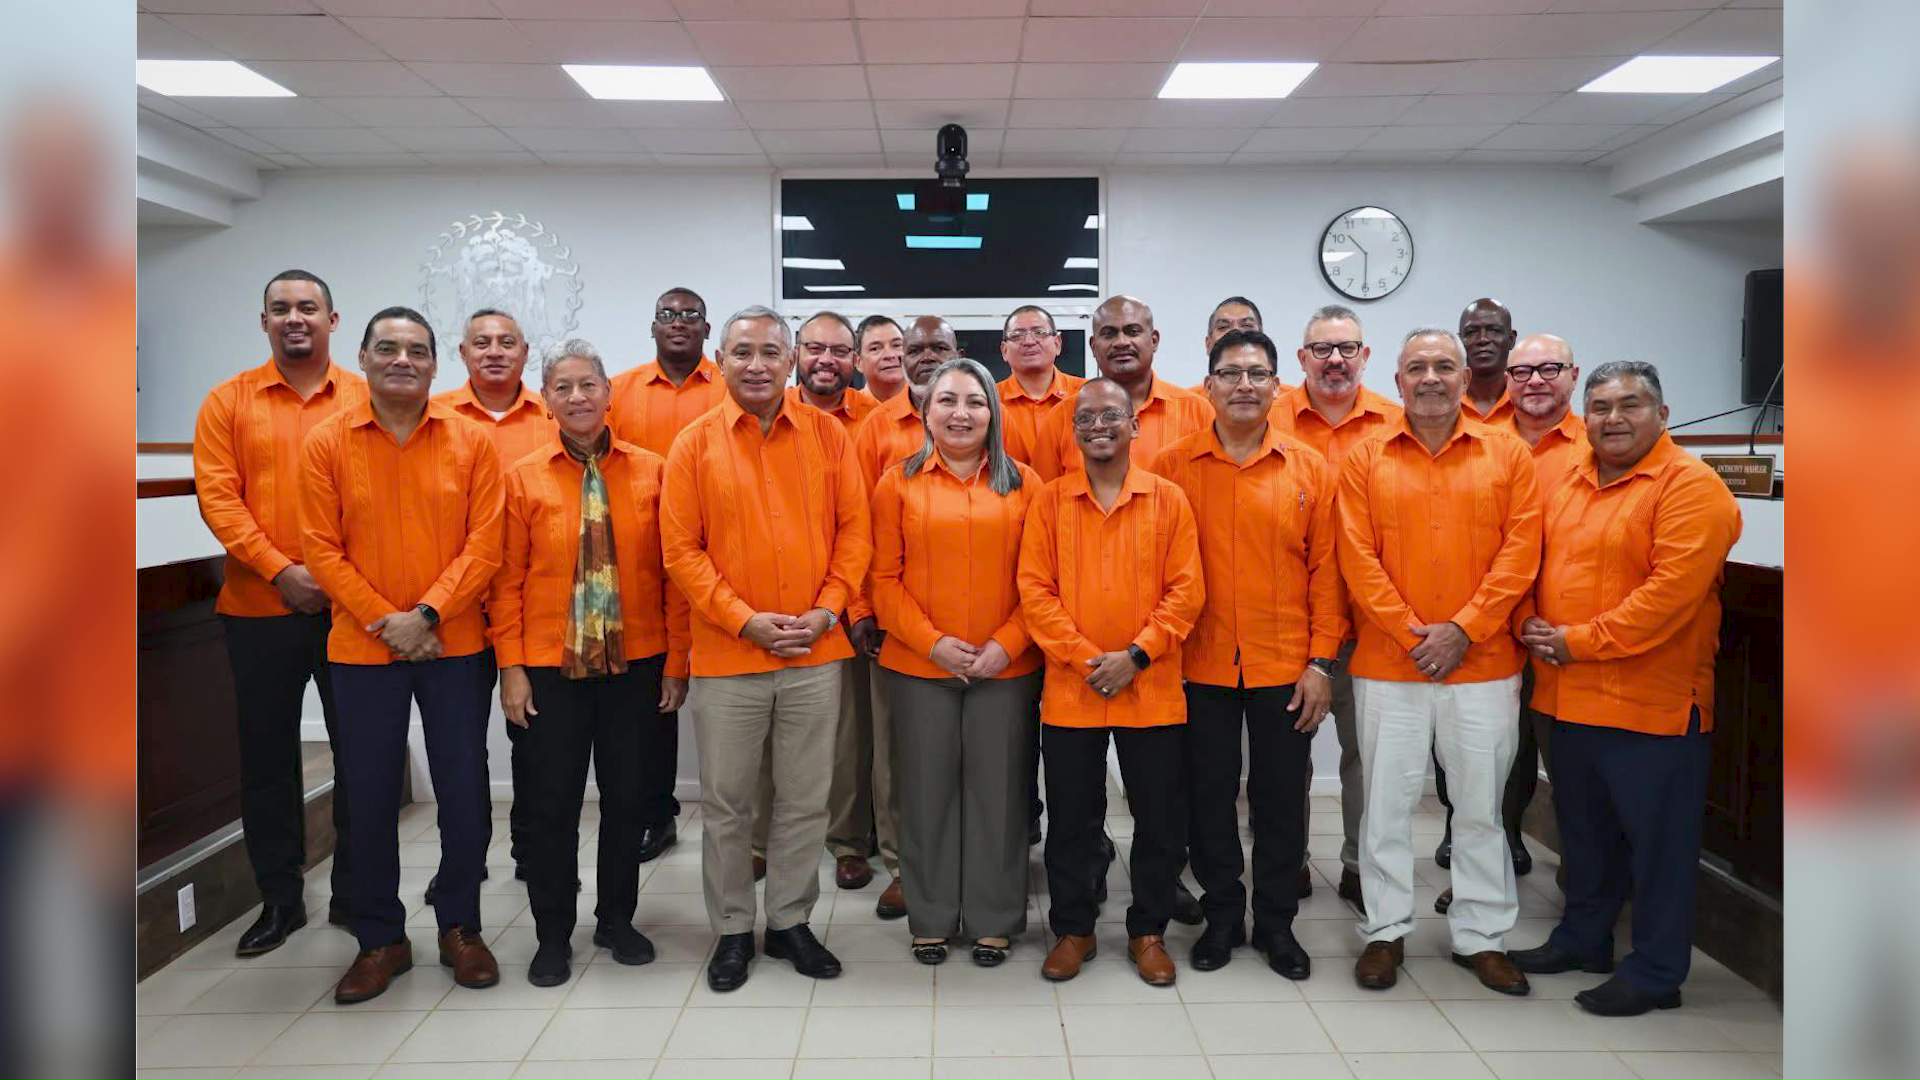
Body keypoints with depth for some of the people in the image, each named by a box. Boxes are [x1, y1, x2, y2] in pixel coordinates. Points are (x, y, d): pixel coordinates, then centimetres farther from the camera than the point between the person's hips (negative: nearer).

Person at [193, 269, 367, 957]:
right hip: (259, 608, 1)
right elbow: (217, 496, -3)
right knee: (268, 756, 9)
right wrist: (280, 571, -13)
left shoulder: (366, 399, 4)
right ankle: (279, 899, 23)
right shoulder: (230, 401, 4)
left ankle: (354, 893, 22)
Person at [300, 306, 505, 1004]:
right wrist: (383, 621, -11)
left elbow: (484, 545, -5)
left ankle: (460, 928, 24)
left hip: (453, 645, 0)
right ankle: (380, 940, 24)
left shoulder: (472, 443, -1)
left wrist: (426, 615, -15)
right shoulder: (327, 443, 0)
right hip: (361, 649, 0)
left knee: (465, 794, 6)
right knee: (369, 797, 8)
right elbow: (321, 548, -3)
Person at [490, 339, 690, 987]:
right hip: (550, 666, 0)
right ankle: (552, 934, 23)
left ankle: (617, 920, 29)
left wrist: (677, 659, -2)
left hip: (636, 664, 1)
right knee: (550, 801, 6)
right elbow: (508, 579, 0)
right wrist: (511, 668, -5)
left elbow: (672, 570, 1)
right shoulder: (524, 477, 1)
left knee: (627, 796, 10)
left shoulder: (651, 471, 2)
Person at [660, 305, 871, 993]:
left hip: (815, 653, 1)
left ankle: (791, 922, 28)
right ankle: (732, 931, 26)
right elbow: (681, 550, -4)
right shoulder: (695, 445, -1)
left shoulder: (826, 434, 3)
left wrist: (827, 610, -9)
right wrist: (747, 622, -13)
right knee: (725, 803, 10)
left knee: (806, 800, 11)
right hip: (725, 654, -1)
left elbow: (854, 530, 3)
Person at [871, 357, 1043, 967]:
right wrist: (932, 642, -10)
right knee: (927, 792, 8)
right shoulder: (899, 483, 3)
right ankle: (931, 919, 25)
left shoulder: (1023, 484, 5)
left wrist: (1007, 644, -10)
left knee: (998, 792, 8)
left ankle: (994, 920, 24)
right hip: (918, 666, 0)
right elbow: (885, 578, 0)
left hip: (1006, 667, 0)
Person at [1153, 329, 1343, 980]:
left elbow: (1326, 571, 1)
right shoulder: (1172, 467, -1)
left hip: (1286, 668, 1)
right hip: (1201, 666, 0)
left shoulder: (1310, 469, 1)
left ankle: (1276, 922, 28)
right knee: (1209, 796, 11)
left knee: (1281, 798, 11)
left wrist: (1321, 663, -3)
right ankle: (1222, 915, 29)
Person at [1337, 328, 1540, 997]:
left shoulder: (1507, 455, 4)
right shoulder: (1366, 459, 3)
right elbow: (1357, 558, -3)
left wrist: (1462, 630, -11)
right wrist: (1412, 633, -11)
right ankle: (1386, 931, 22)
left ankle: (1481, 936, 24)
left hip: (1483, 664, 1)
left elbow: (1521, 551, -3)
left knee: (1481, 804, 9)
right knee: (1387, 799, 8)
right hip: (1388, 664, 0)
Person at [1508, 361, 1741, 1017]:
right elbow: (1532, 561, 15)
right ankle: (1582, 939, 37)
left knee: (1657, 839, 6)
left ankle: (1656, 973, 19)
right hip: (1567, 696, 7)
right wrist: (1530, 625, -4)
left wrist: (1578, 642, -20)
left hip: (1650, 701, -7)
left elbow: (1673, 591, -22)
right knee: (1584, 830, 20)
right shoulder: (1570, 483, 11)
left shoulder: (1689, 487, -12)